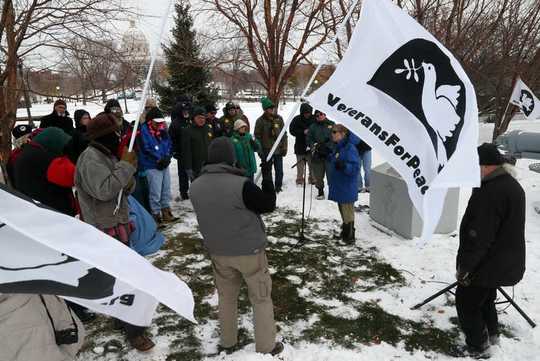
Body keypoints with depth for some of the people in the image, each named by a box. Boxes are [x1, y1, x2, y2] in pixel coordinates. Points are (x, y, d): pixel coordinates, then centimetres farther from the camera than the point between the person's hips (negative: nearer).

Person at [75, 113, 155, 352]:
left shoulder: (107, 155, 12)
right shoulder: (91, 158, -18)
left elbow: (125, 188, 14)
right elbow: (104, 190, -31)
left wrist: (129, 182, -9)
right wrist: (126, 165, -23)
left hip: (117, 224, 10)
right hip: (106, 229, -10)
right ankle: (134, 331, 2)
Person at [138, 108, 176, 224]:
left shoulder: (163, 130, 10)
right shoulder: (144, 130, -10)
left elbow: (169, 144, 11)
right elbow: (146, 149, -16)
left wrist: (167, 157, -6)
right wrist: (159, 159, -14)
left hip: (164, 165, 7)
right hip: (152, 167, -7)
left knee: (166, 190, 15)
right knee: (155, 193, -5)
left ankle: (166, 213, 26)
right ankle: (156, 215, 6)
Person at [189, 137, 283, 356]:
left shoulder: (195, 187, -6)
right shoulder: (241, 185, -24)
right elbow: (268, 205, -11)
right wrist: (267, 176, -1)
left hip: (218, 252, 5)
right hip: (249, 251, -4)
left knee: (226, 297, 22)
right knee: (261, 299, 13)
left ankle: (227, 343, 34)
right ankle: (266, 347, 22)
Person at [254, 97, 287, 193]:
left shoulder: (279, 118, 5)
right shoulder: (260, 121, -4)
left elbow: (284, 134, 8)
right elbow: (257, 136, -3)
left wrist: (284, 147, 3)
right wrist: (260, 151, -7)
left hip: (278, 150, 2)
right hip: (266, 150, -2)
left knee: (279, 171, 6)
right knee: (267, 171, 6)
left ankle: (278, 187, 22)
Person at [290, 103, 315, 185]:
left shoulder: (314, 119, 0)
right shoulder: (297, 119, -4)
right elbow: (292, 130, -6)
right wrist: (303, 132, -16)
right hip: (300, 146, -1)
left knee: (312, 164, 6)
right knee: (300, 165, 6)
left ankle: (312, 178, 20)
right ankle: (300, 179, 18)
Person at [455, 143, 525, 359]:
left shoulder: (490, 192, -29)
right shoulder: (513, 186, 6)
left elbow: (479, 236, -28)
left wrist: (465, 266, -19)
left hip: (489, 265, -10)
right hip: (507, 263, 10)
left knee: (466, 302, 7)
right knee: (485, 298, 28)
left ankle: (478, 348, 18)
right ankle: (491, 334, 44)